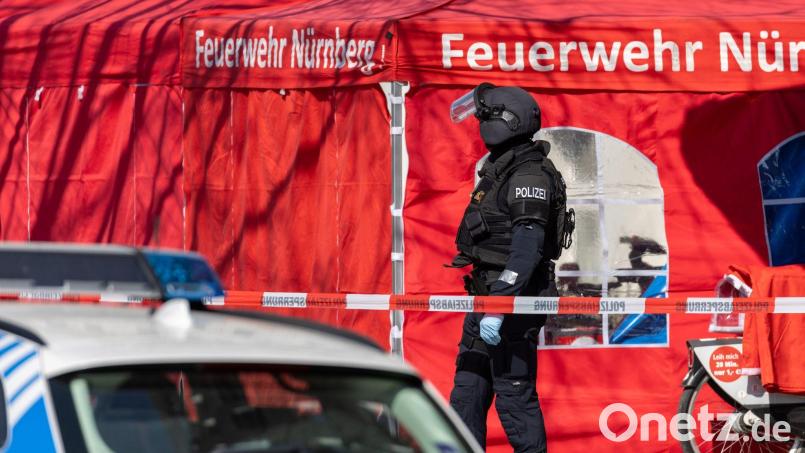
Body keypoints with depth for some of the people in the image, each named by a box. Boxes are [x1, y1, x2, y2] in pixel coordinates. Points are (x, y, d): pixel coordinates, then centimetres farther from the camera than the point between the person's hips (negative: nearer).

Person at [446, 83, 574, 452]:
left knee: (515, 398, -7)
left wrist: (498, 309, -29)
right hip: (487, 297, 10)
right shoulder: (499, 169, 16)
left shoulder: (529, 175, -16)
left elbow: (527, 251, -24)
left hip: (514, 300, -10)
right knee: (466, 395, 10)